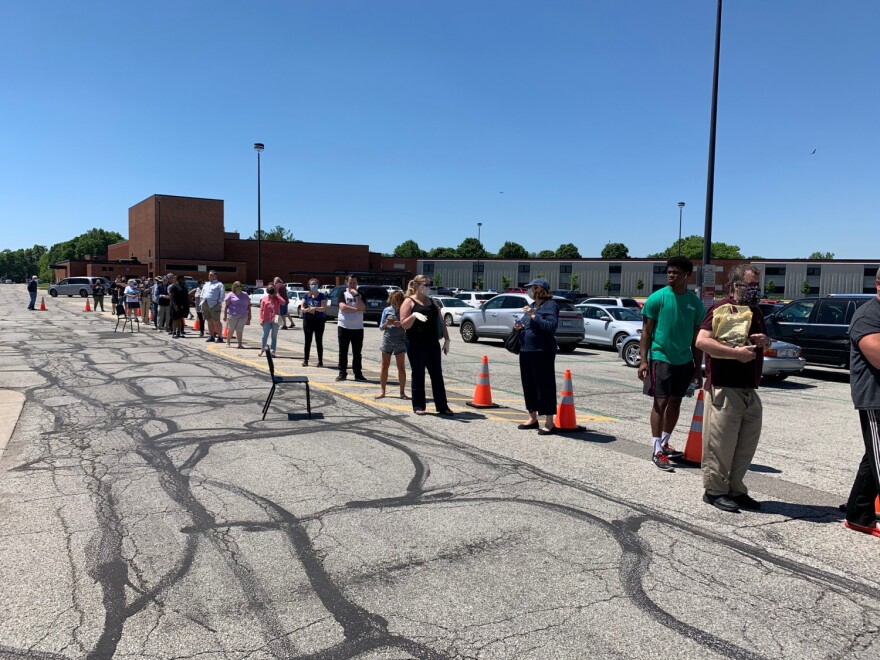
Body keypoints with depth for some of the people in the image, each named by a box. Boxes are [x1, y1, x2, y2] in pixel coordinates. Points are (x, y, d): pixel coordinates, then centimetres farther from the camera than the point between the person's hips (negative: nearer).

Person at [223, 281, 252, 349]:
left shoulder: (245, 295, 14)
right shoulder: (231, 295, 4)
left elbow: (249, 306, 16)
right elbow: (225, 305, 2)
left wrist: (249, 317, 10)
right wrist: (225, 316, -3)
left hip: (243, 316, 2)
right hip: (232, 315, -2)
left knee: (239, 330, -3)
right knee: (231, 329, 7)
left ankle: (240, 344, -2)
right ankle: (228, 342, 26)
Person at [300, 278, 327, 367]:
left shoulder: (322, 296, 1)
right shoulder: (306, 296, 8)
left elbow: (323, 308, -10)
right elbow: (301, 308, 2)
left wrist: (315, 308, -27)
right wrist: (306, 310, -19)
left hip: (319, 320, -2)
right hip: (308, 320, 2)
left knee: (319, 341, 2)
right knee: (308, 341, 6)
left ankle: (320, 361, 6)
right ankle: (306, 360, 13)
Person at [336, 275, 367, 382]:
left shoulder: (360, 294, 7)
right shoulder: (343, 293, 4)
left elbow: (361, 307, -10)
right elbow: (342, 307, -12)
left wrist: (356, 295, -14)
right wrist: (357, 310, -12)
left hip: (358, 328, 1)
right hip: (344, 327, -1)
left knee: (357, 353, 5)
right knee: (343, 352, 4)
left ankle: (358, 374, 11)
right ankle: (342, 373, 10)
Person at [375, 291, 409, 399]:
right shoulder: (387, 310, 4)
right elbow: (381, 327, 7)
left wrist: (400, 324, -20)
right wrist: (387, 323, -13)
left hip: (400, 341, -2)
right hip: (387, 340, 2)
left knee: (401, 367, 2)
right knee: (384, 366, 7)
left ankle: (402, 392, 9)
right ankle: (382, 391, 14)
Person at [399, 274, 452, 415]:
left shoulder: (432, 302, 16)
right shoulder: (409, 302, -1)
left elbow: (441, 322, 17)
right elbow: (404, 325, -9)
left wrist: (446, 339, 10)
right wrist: (414, 315, -25)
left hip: (432, 344, 5)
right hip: (416, 345, -5)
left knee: (437, 375, 5)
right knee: (418, 375, 2)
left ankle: (442, 406, 10)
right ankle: (418, 406, 12)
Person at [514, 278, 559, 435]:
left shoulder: (550, 305, -7)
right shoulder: (532, 306, 18)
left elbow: (551, 326, -20)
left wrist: (533, 316, -21)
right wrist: (519, 326, 5)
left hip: (542, 351, -9)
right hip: (526, 351, 9)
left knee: (544, 385, -5)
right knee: (528, 385, 13)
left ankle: (549, 423, 1)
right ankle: (533, 418, 26)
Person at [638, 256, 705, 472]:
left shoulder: (695, 303, 5)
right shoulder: (657, 298, -6)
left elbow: (697, 338, 10)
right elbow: (646, 331, -5)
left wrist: (698, 368, 9)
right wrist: (643, 360, -13)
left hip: (684, 361, 5)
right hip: (660, 358, -5)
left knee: (675, 403, 13)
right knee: (661, 402, -6)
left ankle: (664, 443, 28)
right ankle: (657, 450, -1)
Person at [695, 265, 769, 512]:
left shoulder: (755, 312, 19)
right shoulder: (720, 309, -7)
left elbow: (763, 339, 33)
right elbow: (702, 341, -19)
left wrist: (765, 341, 9)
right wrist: (736, 352, -22)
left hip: (749, 389, 9)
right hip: (724, 388, -8)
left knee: (747, 444, 12)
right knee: (720, 443, -3)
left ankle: (735, 489, 24)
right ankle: (714, 490, 9)